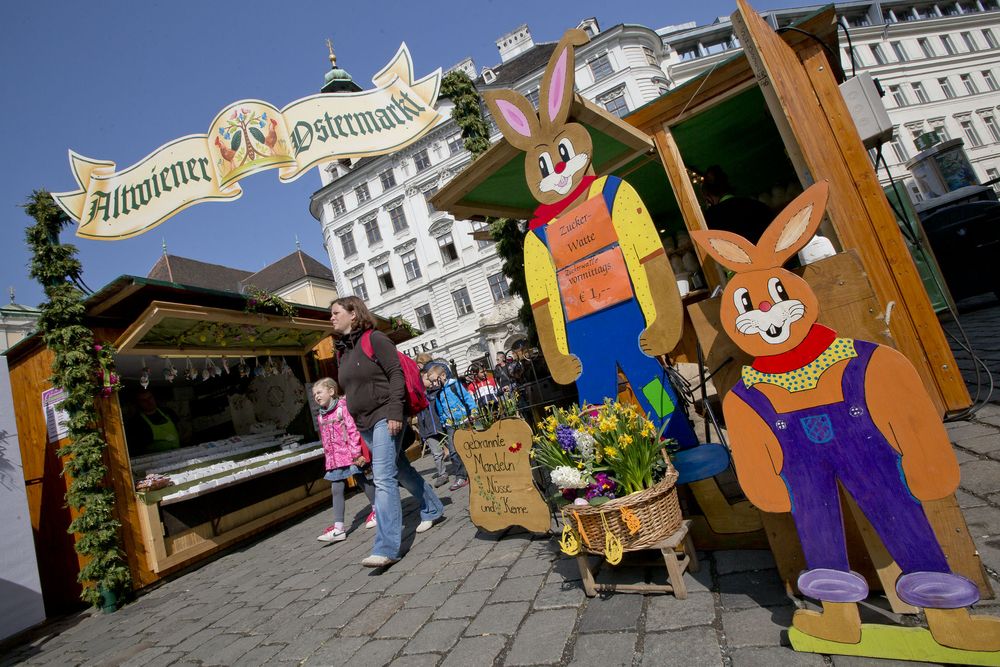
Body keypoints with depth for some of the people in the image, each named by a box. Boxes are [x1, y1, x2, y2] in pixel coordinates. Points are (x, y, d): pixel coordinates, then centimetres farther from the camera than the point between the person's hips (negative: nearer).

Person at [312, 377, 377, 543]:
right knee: (336, 489, 0)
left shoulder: (343, 406, -9)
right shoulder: (320, 417, 11)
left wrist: (357, 453, -17)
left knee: (362, 481, 6)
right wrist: (329, 458, 16)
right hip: (335, 459, 6)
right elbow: (325, 441, 17)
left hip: (351, 454, -6)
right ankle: (338, 528, 3)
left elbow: (353, 429, -14)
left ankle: (377, 509, 27)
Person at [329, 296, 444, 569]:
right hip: (364, 423, 8)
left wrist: (395, 411, -22)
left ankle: (386, 548, -11)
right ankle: (432, 510, 35)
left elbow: (396, 373, -15)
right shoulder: (342, 350, 14)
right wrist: (356, 424, 19)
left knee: (384, 477, -13)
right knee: (401, 471, 17)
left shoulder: (374, 339, -9)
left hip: (385, 418, -8)